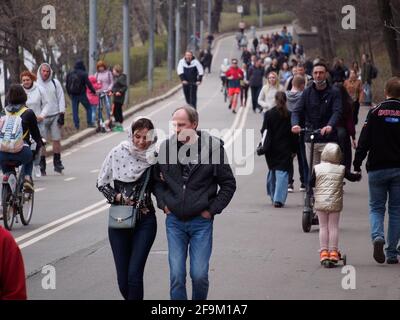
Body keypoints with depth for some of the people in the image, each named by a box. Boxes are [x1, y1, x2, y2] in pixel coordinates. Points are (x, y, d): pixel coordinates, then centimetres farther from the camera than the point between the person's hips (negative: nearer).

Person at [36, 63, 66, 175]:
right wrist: (39, 115, -6)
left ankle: (57, 162, 14)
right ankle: (42, 165, 3)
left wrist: (61, 114, -1)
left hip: (55, 115, 1)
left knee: (56, 139, 3)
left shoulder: (55, 83, 5)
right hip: (42, 118, -1)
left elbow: (61, 98, 6)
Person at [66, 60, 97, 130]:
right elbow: (88, 84, -12)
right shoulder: (83, 74, -11)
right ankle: (89, 123, 2)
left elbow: (67, 85, 13)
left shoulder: (70, 74, 6)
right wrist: (93, 91, -1)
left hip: (73, 95, 4)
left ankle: (76, 125, 5)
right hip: (81, 94, -4)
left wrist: (69, 93, 23)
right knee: (88, 108, 8)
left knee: (75, 110, 8)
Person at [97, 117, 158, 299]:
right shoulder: (118, 153, -5)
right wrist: (117, 197, -10)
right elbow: (101, 183, 5)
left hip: (145, 220, -1)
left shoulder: (155, 158, -3)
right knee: (123, 279, 3)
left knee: (134, 274, -12)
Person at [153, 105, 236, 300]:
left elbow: (228, 184, 1)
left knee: (199, 275, -2)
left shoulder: (213, 147, -9)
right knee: (176, 275, -1)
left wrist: (212, 209, -3)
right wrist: (163, 203, 4)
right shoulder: (166, 147, -1)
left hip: (201, 221, -2)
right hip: (174, 220, 2)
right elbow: (157, 180, 16)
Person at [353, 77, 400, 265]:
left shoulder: (375, 113, -4)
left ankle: (377, 236, -18)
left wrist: (357, 165, 2)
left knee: (376, 207, 11)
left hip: (377, 169, -1)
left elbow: (364, 142, -5)